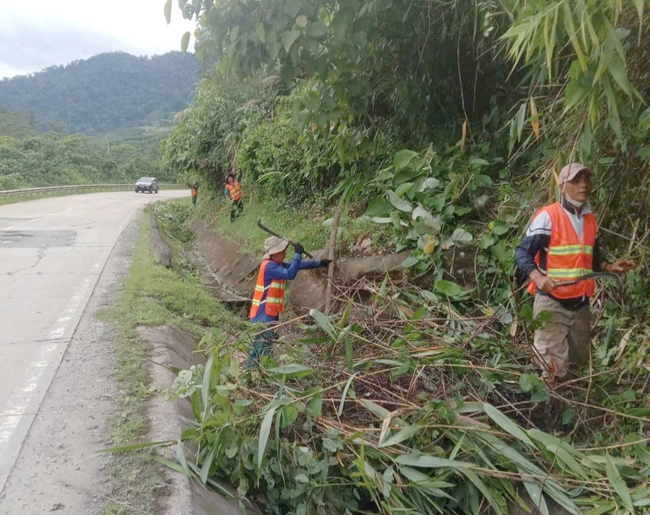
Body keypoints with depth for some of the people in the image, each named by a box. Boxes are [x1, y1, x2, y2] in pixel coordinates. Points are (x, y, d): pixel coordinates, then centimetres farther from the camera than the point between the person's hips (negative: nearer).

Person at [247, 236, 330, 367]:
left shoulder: (278, 264, 11)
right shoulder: (269, 266, -18)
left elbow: (298, 265, 18)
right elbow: (290, 274, -28)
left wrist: (319, 263, 16)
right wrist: (298, 254, -24)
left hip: (269, 314, 10)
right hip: (263, 315, -10)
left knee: (258, 348, 14)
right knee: (262, 350, -9)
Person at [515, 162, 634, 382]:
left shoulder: (591, 220, 12)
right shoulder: (548, 216, -11)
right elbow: (523, 253, -13)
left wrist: (610, 267, 5)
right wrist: (537, 277, -30)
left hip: (581, 303, 8)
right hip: (551, 302, -7)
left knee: (580, 362, 20)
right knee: (554, 370, -12)